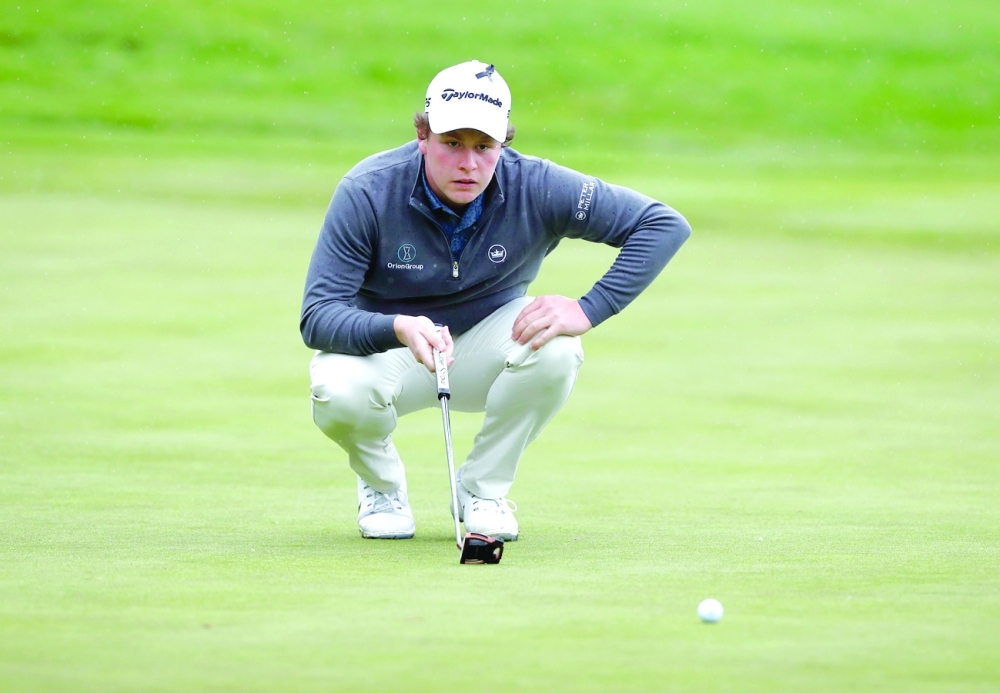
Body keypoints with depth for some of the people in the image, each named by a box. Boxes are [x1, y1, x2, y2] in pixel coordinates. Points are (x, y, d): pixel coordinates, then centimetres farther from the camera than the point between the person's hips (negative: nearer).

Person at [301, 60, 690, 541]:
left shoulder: (535, 188, -21)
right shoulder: (367, 193, -25)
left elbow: (665, 226, -20)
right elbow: (317, 317, -29)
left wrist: (588, 310, -31)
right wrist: (399, 329, -49)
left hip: (485, 348, 2)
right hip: (388, 348, -2)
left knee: (556, 350, -31)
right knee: (338, 393, -35)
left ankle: (483, 488, -5)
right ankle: (382, 485, 2)